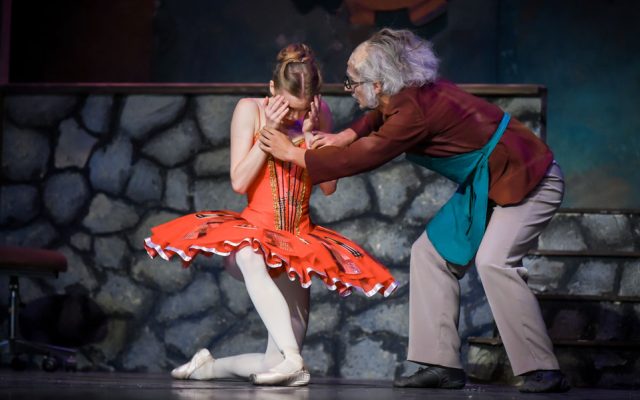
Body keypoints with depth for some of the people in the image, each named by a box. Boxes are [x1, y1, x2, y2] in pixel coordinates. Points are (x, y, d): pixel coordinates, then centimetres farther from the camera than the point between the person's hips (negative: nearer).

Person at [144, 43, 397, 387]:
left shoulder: (321, 114, 3)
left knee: (276, 364, -6)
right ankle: (293, 361, -47)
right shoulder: (250, 110, -2)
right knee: (251, 259, -44)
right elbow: (239, 182, -10)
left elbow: (328, 186, -4)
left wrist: (309, 132, -13)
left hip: (298, 242, 2)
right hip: (253, 231, -2)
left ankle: (210, 366, 19)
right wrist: (269, 131, -15)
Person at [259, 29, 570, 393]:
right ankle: (443, 364, 5)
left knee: (494, 260, -26)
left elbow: (364, 157, -23)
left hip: (528, 178, -10)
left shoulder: (416, 110, -28)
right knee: (432, 252, 6)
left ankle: (544, 372, -19)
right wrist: (347, 136, 4)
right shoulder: (412, 92, 0)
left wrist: (293, 154, -13)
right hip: (486, 185, 11)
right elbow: (381, 116, 23)